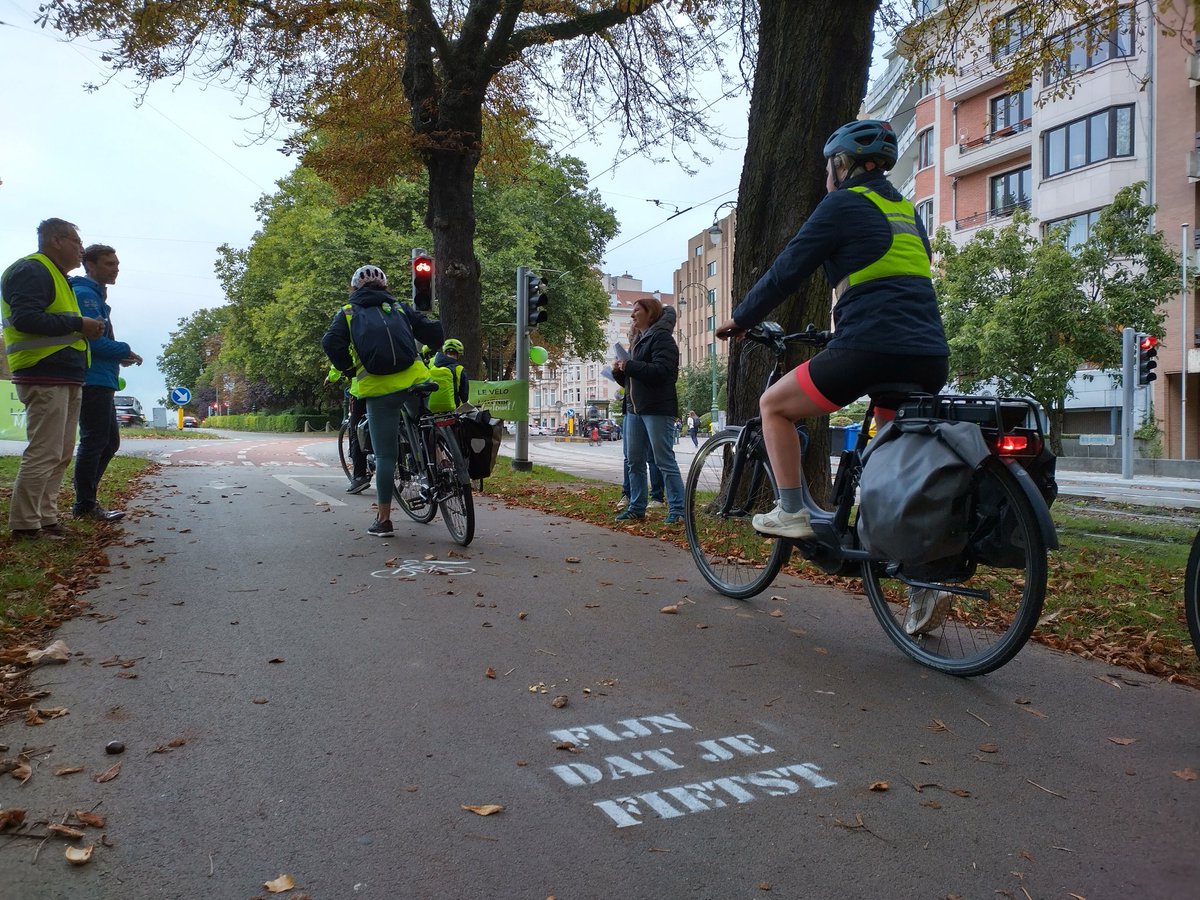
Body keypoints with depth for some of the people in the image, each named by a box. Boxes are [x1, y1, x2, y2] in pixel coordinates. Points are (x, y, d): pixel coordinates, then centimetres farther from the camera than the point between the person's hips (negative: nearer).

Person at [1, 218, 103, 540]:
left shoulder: (55, 276, 23)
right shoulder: (32, 271, -8)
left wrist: (85, 330, 9)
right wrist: (78, 324, -18)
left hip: (65, 379, 10)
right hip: (45, 377, -10)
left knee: (61, 455, 12)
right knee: (44, 453, -10)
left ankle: (46, 518, 18)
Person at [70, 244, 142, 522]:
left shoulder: (95, 296, 21)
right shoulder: (85, 295, -10)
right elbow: (92, 340, -20)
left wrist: (119, 356, 6)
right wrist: (125, 351, -7)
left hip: (102, 383, 10)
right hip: (93, 381, -10)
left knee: (110, 442, 15)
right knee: (94, 442, -6)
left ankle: (87, 501, 20)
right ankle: (85, 506, 0)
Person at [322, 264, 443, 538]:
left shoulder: (347, 313, 13)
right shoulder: (399, 307, 17)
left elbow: (330, 343, -6)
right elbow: (432, 332, 7)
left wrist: (348, 369, 7)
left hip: (377, 390, 0)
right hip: (414, 380, 1)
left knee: (385, 456, 5)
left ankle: (383, 520, 9)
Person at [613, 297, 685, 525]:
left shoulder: (661, 336, -6)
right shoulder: (638, 341, 22)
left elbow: (662, 370, -21)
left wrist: (629, 366, -17)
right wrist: (619, 371, 5)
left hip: (657, 409, -9)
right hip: (634, 408, 9)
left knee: (664, 460, -8)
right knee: (635, 461, 9)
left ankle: (677, 509, -5)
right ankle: (636, 507, 16)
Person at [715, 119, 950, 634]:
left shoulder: (842, 205, 2)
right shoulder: (907, 212, 24)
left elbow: (787, 273, 1)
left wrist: (739, 321, 14)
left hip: (871, 349, -8)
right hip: (928, 358, 8)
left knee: (774, 405, 12)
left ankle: (792, 512, 9)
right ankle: (925, 583, 10)